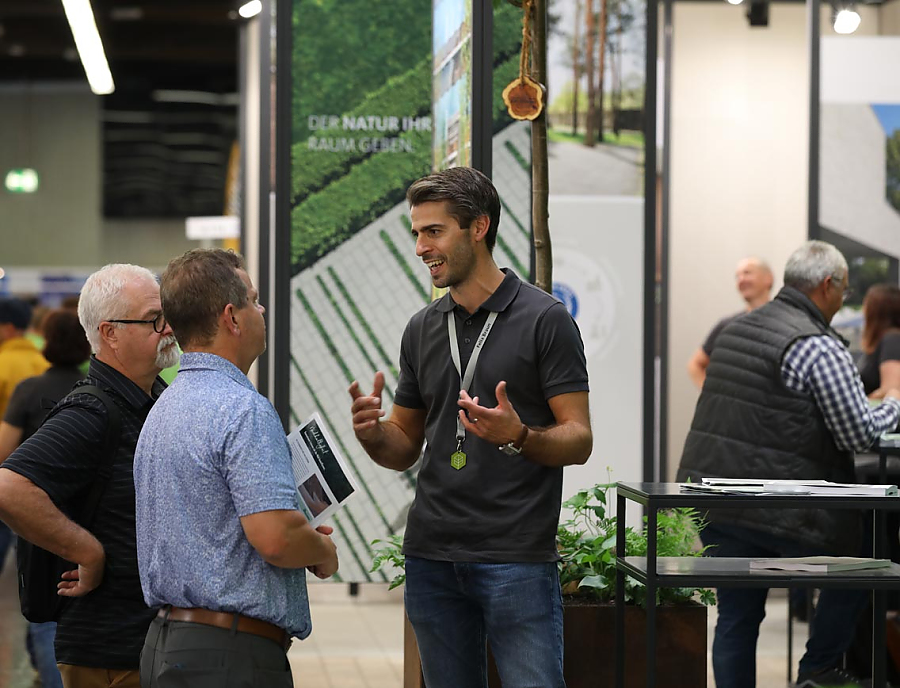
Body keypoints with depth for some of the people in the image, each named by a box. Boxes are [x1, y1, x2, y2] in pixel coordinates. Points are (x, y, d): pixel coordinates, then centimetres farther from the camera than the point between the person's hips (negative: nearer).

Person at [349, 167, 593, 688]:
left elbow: (578, 440, -7)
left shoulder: (545, 319, -5)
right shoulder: (423, 329, 12)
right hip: (433, 558, 6)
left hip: (518, 560, -5)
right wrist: (372, 433, -6)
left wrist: (518, 436, -26)